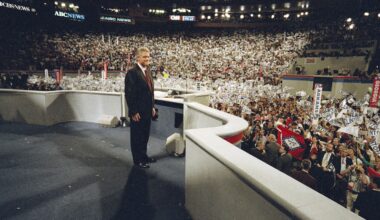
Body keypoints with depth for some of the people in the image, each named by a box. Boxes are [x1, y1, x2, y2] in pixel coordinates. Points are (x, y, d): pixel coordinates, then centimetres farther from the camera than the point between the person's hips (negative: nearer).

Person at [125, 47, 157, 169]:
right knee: (137, 136, 7)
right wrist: (133, 112, -18)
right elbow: (129, 94, -17)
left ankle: (143, 155, 32)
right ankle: (138, 160, 20)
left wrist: (152, 106, 13)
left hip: (147, 110, 8)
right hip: (137, 112, -7)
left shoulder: (147, 71, 11)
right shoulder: (132, 72, -15)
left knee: (145, 135, 17)